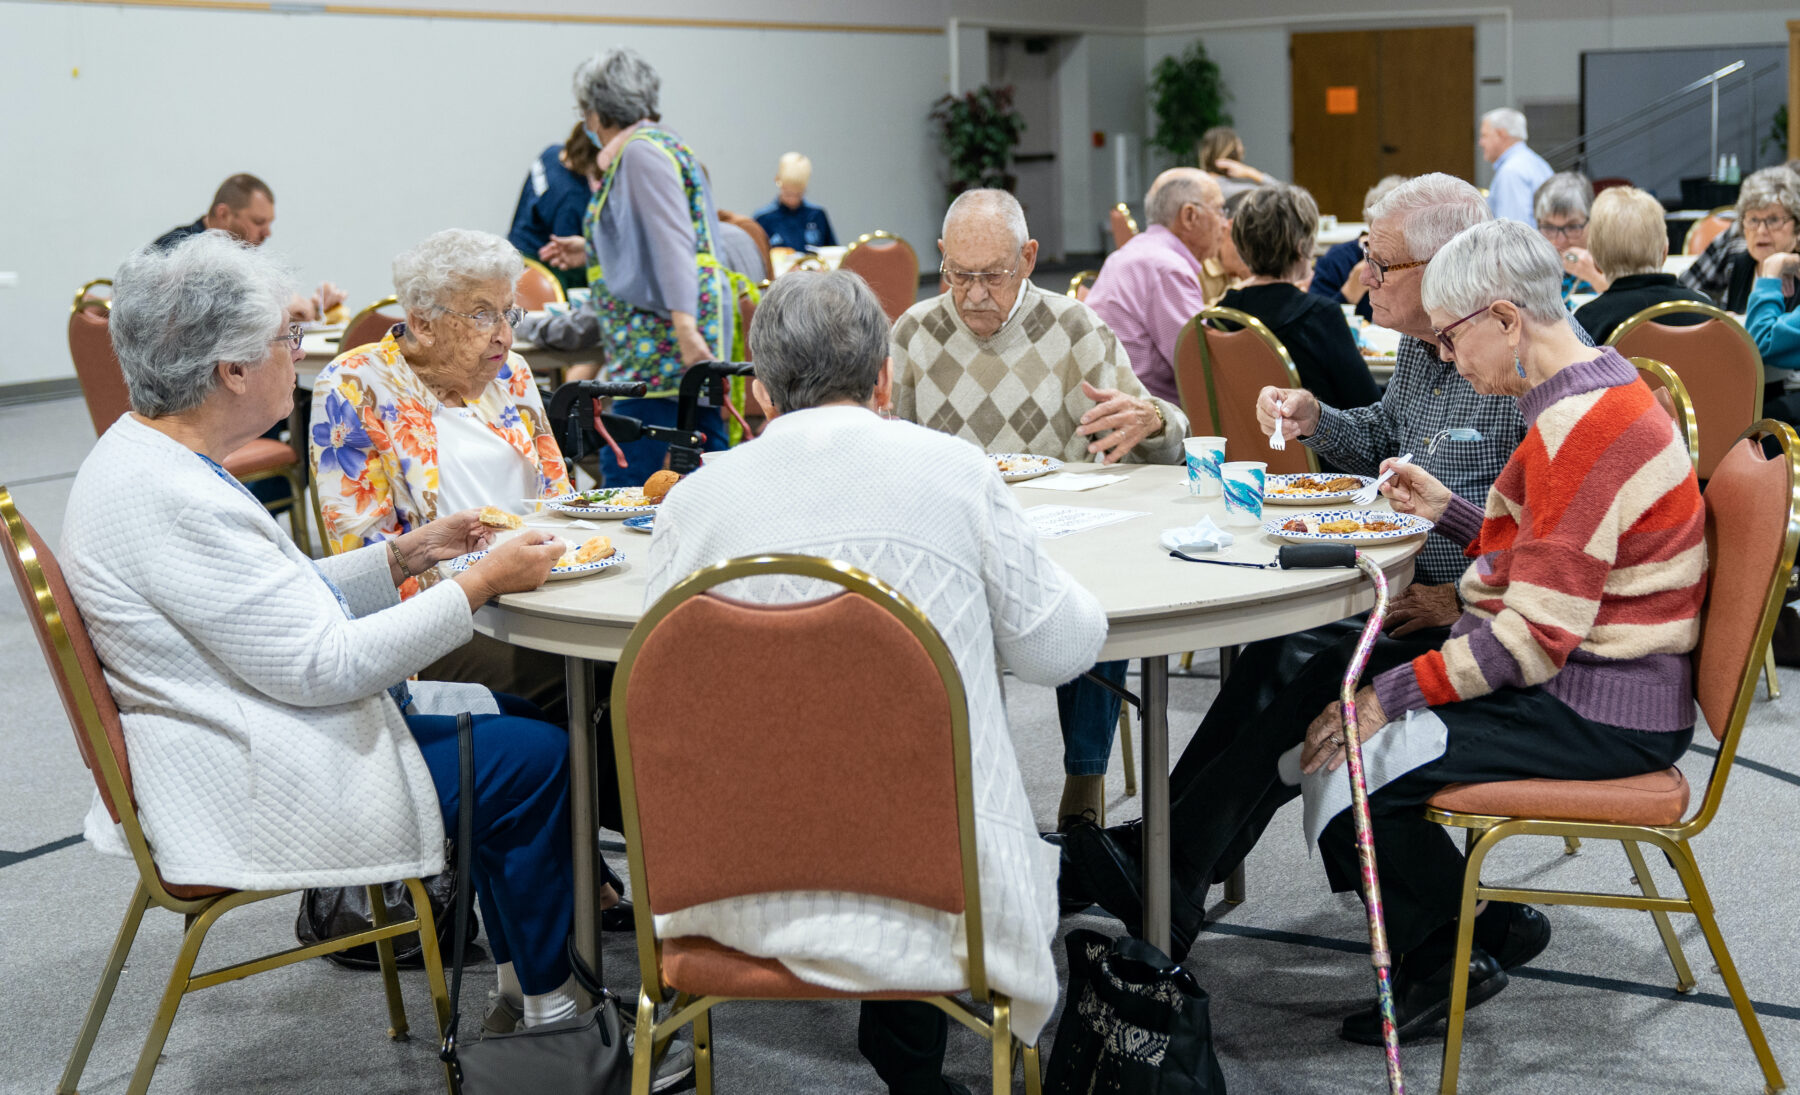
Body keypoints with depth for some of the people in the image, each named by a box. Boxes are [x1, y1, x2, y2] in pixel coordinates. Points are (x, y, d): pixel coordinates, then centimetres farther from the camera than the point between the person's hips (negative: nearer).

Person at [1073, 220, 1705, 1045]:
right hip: (1565, 675, 11)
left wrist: (1392, 694, -20)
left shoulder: (1589, 425, -22)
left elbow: (1539, 635, -25)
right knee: (1321, 687, 5)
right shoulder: (1586, 397, 11)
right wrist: (1449, 514, 8)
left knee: (1343, 754, -18)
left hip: (1596, 712, -11)